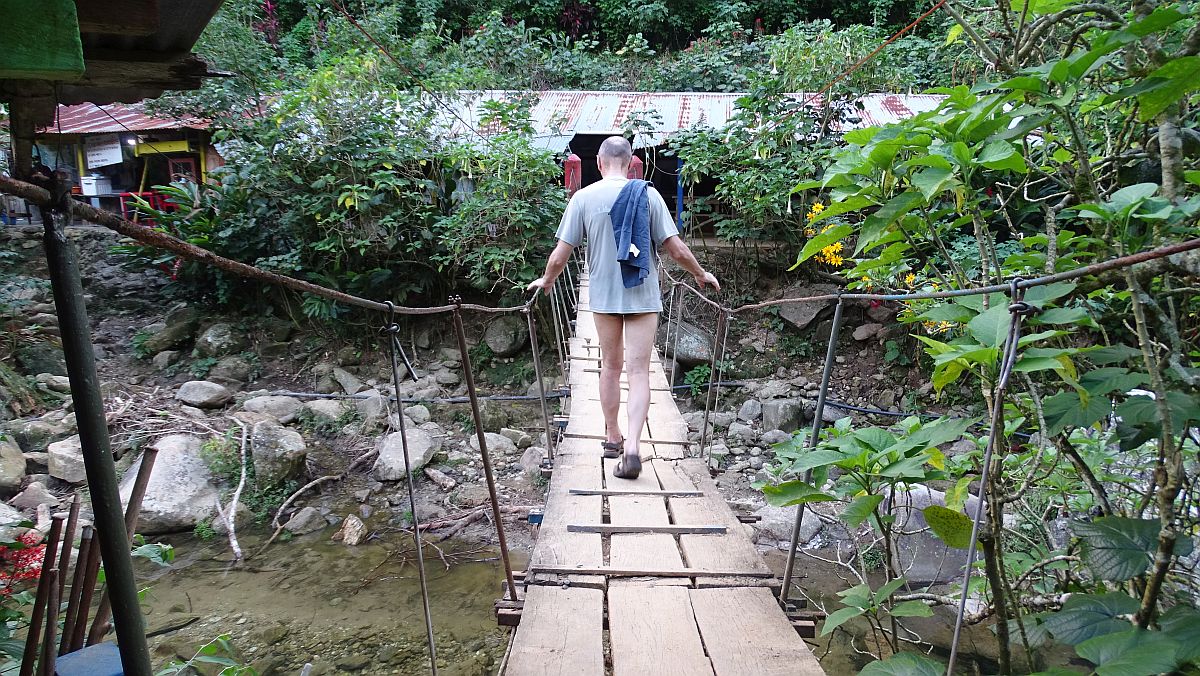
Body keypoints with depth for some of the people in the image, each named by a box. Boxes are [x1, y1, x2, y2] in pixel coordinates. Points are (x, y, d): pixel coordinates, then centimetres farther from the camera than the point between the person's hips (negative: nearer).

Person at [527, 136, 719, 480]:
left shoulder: (583, 197, -3)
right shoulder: (648, 194, -5)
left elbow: (560, 254, -2)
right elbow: (676, 249, -5)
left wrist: (546, 280, 18)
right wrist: (701, 274, 13)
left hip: (603, 296, 1)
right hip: (643, 296, -1)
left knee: (610, 367, 17)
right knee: (639, 372, 1)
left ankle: (612, 438, 30)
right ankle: (631, 448, -11)